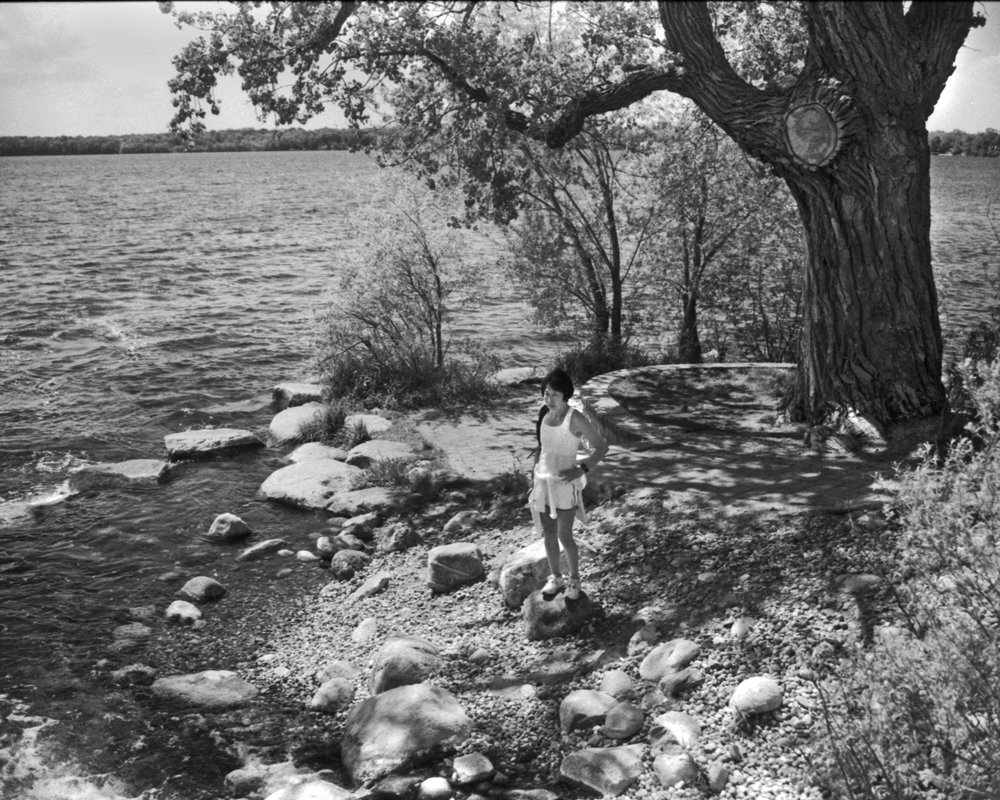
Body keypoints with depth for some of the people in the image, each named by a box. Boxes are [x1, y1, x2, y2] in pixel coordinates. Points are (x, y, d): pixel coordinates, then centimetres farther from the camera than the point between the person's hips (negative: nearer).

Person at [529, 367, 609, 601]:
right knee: (548, 533, 12)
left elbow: (601, 446, -13)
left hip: (565, 484, -5)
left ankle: (574, 579, 20)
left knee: (564, 536, -1)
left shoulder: (576, 419, -18)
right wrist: (534, 473, 13)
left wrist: (580, 470, -23)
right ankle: (556, 577, 29)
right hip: (543, 481, 5)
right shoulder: (544, 414, 0)